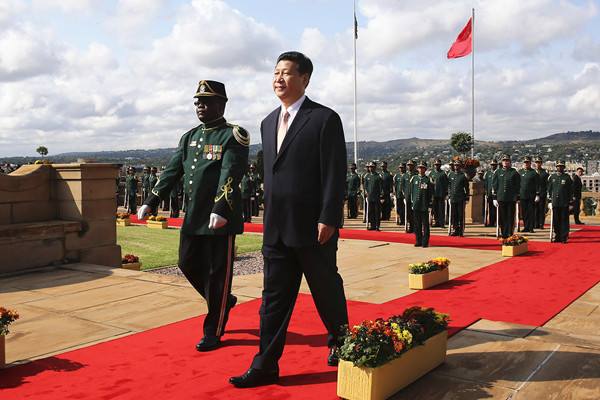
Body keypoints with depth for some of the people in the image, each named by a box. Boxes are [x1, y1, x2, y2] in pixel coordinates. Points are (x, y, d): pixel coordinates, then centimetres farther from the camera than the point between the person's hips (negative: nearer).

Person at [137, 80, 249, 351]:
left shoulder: (233, 136, -8)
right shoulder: (190, 136, 14)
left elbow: (230, 175, -20)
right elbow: (172, 171, 11)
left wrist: (220, 211, -32)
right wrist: (151, 202, 3)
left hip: (221, 218, -7)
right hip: (192, 217, 7)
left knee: (218, 273, 2)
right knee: (188, 265, 13)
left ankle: (213, 332, 15)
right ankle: (223, 301, 37)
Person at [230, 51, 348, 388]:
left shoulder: (325, 119, -8)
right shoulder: (269, 122, 13)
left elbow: (335, 174, -12)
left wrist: (328, 219, -17)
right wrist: (269, 216, 16)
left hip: (314, 226, -6)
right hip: (277, 228, 6)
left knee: (327, 290, 12)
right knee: (274, 296, 7)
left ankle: (339, 342, 36)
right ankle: (266, 366, 13)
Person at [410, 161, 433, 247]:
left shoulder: (428, 180, -2)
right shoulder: (414, 178, 10)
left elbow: (431, 194, -2)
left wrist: (430, 205, -6)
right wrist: (412, 203, 10)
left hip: (425, 206, -4)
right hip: (416, 205, 4)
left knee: (425, 225, 1)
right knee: (417, 225, 8)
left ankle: (425, 242, 7)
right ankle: (418, 241, 16)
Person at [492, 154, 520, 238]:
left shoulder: (514, 173, 3)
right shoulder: (498, 173, 8)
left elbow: (518, 186, 4)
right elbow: (494, 186, 7)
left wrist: (517, 198, -1)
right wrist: (494, 198, 2)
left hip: (511, 199, -2)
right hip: (501, 199, 2)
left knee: (510, 218, 1)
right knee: (502, 218, 3)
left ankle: (510, 235, 7)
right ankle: (503, 235, 12)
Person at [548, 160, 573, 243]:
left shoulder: (567, 177, 4)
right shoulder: (552, 177, 10)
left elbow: (570, 190, 4)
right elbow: (549, 190, 12)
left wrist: (570, 201, 0)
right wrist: (549, 201, 6)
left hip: (564, 203, -2)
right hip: (555, 202, 2)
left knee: (564, 220, -1)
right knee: (555, 220, 3)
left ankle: (564, 237, 2)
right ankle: (557, 237, 11)